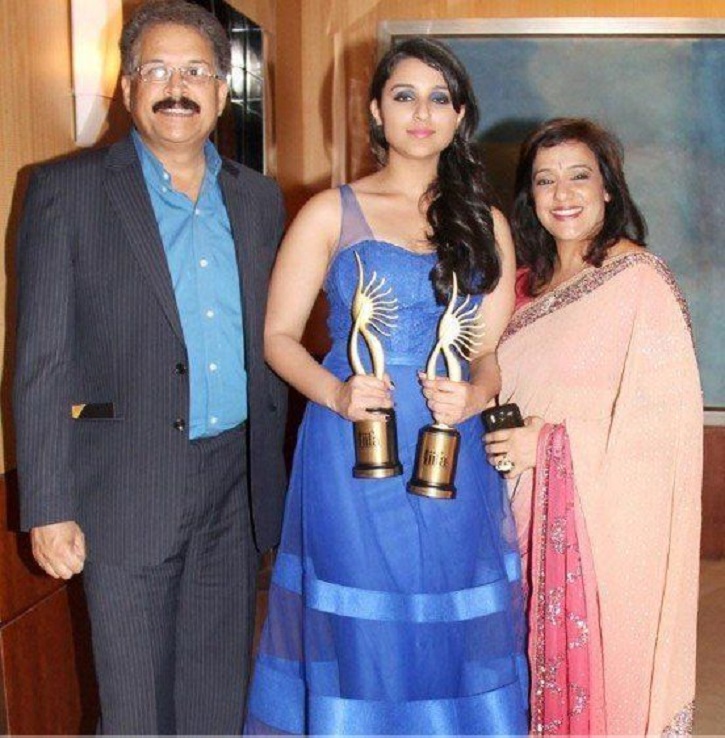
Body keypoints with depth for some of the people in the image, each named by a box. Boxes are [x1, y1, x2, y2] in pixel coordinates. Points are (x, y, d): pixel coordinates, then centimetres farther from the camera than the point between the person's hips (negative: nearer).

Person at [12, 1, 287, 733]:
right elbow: (41, 363, -7)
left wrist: (271, 475, 10)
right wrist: (47, 506, -11)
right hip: (129, 491, -4)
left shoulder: (259, 199, 9)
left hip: (235, 486, 4)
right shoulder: (68, 190, -5)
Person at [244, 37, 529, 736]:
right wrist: (337, 394, -17)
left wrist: (472, 396, -11)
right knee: (362, 633, 4)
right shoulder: (330, 213, 3)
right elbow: (278, 336, 1)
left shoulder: (485, 224, 11)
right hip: (350, 454, -2)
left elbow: (492, 352, 11)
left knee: (452, 632, 8)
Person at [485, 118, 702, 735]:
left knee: (604, 664, 1)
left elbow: (670, 411, -16)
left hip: (608, 516, -6)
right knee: (546, 655, 13)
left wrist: (549, 441, -16)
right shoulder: (530, 283, 12)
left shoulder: (640, 278, -10)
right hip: (533, 514, 6)